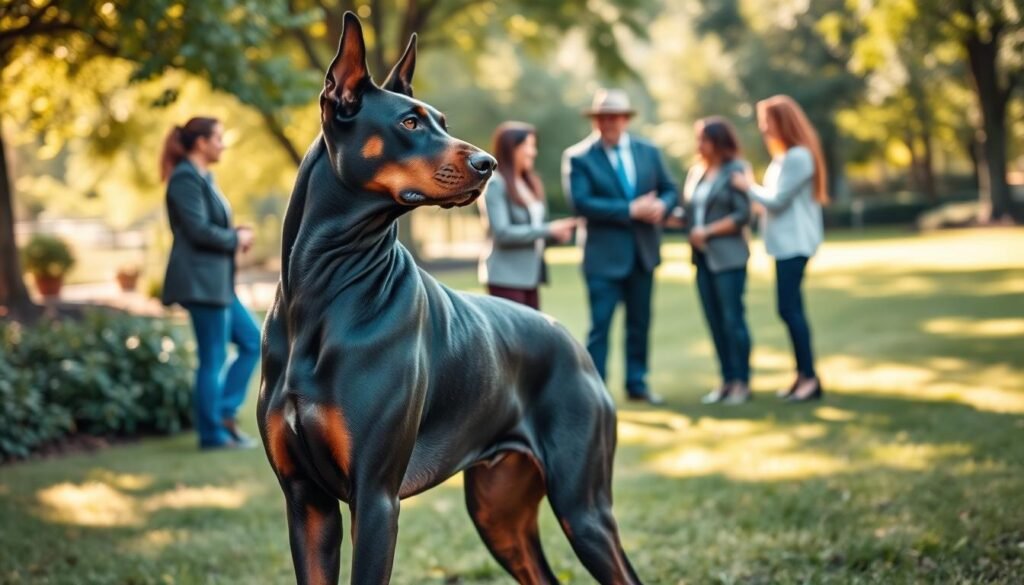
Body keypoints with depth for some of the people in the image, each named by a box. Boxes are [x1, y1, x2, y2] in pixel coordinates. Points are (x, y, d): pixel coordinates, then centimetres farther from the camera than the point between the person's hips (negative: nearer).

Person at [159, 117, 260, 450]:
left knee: (252, 341, 11)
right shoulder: (186, 178, -13)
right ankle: (213, 434, 5)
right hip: (200, 280, -10)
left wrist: (237, 236, 5)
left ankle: (225, 412, 12)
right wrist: (236, 239, -6)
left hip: (216, 281, 10)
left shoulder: (203, 178, 17)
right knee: (213, 359, -3)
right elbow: (198, 230, -21)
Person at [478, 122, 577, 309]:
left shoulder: (530, 183, 15)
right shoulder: (495, 185, -11)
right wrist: (548, 230, -16)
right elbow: (502, 232, -18)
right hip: (505, 277, -8)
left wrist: (556, 233, -4)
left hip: (529, 275, 8)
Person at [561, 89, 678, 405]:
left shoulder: (648, 151, 6)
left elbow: (669, 189, 11)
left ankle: (637, 384, 26)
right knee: (600, 325, -5)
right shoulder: (578, 157, -9)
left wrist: (661, 206, -14)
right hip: (604, 255, -5)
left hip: (643, 252, 5)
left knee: (639, 323, 14)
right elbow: (582, 202, -18)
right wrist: (631, 209, -22)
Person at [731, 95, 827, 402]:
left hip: (793, 243, -10)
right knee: (791, 308, 11)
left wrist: (749, 186, -1)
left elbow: (777, 200, -14)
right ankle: (803, 375, 16)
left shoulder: (797, 157, -16)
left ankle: (810, 376, -7)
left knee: (789, 308, -10)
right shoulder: (786, 155, 16)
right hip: (786, 241, 10)